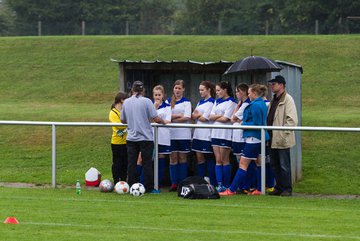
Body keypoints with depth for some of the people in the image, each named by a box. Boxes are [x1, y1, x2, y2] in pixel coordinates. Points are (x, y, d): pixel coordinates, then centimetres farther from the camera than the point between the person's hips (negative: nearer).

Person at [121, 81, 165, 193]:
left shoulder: (126, 102, 3)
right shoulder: (146, 101, -9)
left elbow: (123, 120, 12)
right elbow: (156, 119, -12)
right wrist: (164, 122, 7)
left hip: (131, 138, 3)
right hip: (146, 137, -3)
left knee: (131, 163, 7)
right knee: (147, 163, 3)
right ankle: (148, 188, 5)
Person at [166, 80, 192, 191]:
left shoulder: (186, 102, 2)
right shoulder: (168, 101, 10)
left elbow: (187, 118, -9)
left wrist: (172, 118, -9)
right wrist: (179, 115, -12)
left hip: (183, 135, -2)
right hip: (171, 134, 2)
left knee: (182, 157, 2)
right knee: (173, 158, 1)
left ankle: (182, 182, 6)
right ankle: (174, 183, 3)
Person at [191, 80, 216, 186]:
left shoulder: (211, 102, -8)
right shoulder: (200, 102, 18)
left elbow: (205, 118, -14)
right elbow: (193, 116, 13)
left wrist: (197, 116, 3)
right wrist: (198, 115, -6)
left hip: (207, 135, -8)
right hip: (198, 133, 8)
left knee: (209, 158, -3)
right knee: (199, 158, 7)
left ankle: (213, 184, 1)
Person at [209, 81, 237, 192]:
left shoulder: (231, 102, -5)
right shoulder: (217, 102, 19)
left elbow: (225, 119, -13)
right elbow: (211, 117, 9)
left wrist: (215, 118, 2)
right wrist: (220, 116, -7)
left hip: (225, 134, -7)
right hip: (216, 133, 7)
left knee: (224, 160, -3)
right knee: (218, 160, 2)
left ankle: (226, 185, 2)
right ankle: (219, 185, 0)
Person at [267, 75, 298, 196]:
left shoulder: (287, 99, -9)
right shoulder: (273, 101, 18)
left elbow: (292, 120, -16)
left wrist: (283, 134, -20)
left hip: (282, 140, -9)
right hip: (273, 139, 9)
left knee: (284, 166, -4)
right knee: (274, 165, 12)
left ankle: (287, 189, 3)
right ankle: (279, 187, 20)